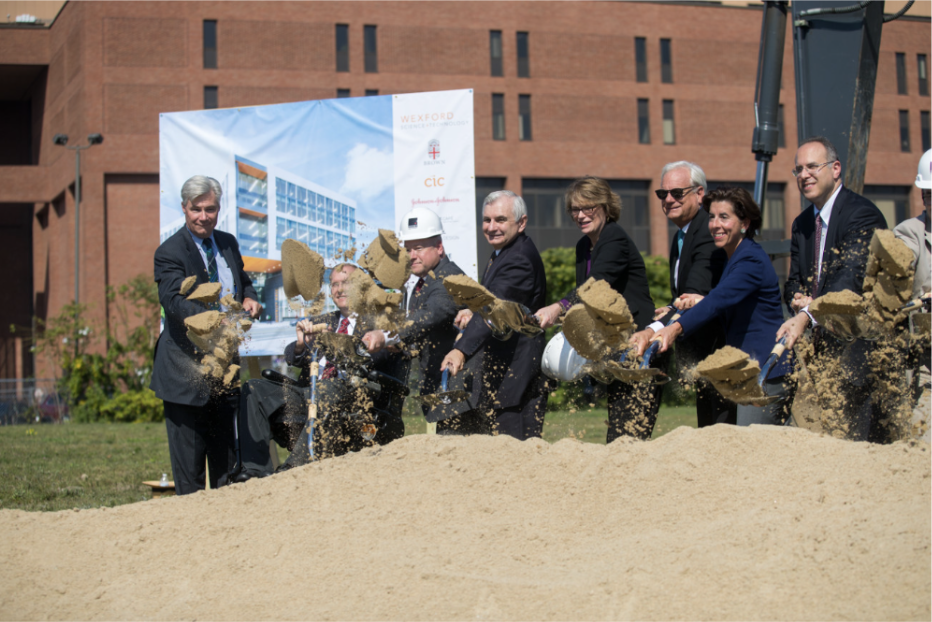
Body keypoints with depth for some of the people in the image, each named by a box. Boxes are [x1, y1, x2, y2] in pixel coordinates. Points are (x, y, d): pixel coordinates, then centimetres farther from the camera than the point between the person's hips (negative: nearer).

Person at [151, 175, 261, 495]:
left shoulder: (228, 243, 9)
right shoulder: (169, 252, -12)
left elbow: (243, 279, 25)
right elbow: (175, 300, -27)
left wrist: (249, 298, 1)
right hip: (186, 368, -6)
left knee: (225, 452, 15)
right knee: (189, 455, -2)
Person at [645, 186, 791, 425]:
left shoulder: (752, 261, -16)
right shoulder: (733, 258, 16)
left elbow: (722, 299, -32)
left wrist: (677, 328, -44)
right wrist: (702, 303, -3)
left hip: (765, 372, -10)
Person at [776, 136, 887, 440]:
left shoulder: (862, 214, -12)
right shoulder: (802, 224, 16)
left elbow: (851, 278, -23)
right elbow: (793, 281, 17)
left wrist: (806, 317, -34)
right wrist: (798, 299, -8)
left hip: (855, 344, -8)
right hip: (819, 344, 8)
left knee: (848, 436, -13)